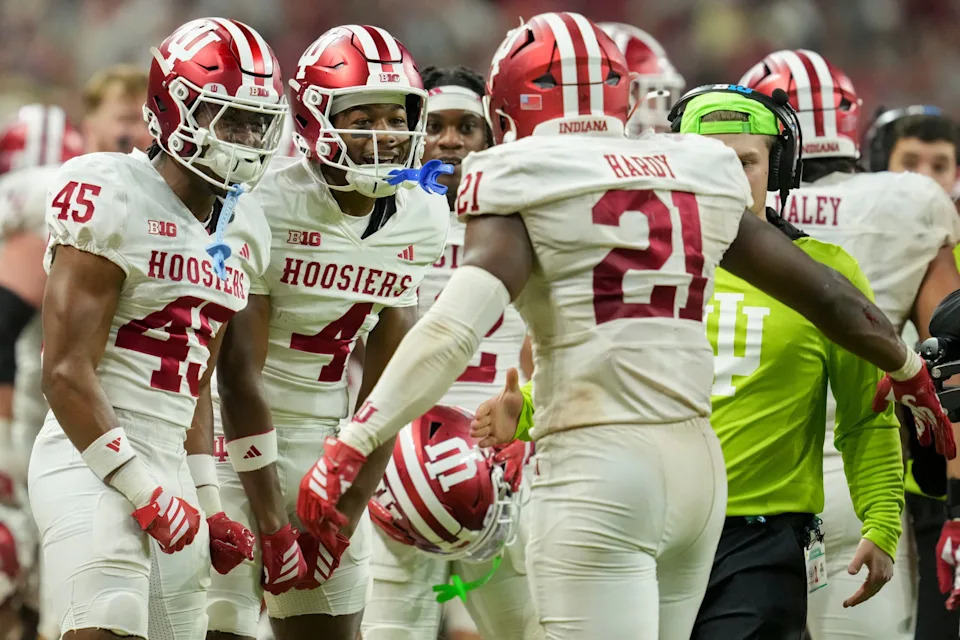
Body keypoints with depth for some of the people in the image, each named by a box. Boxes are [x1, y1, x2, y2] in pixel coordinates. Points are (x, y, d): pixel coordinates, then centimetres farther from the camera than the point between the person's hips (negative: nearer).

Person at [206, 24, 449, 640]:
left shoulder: (421, 216, -2)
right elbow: (239, 374, -19)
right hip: (238, 432, -6)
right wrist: (272, 525, -18)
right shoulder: (269, 203, -20)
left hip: (327, 442, 6)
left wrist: (347, 514, -3)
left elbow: (386, 384, 2)